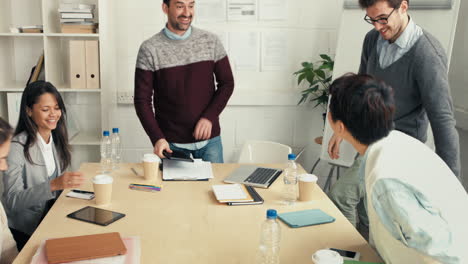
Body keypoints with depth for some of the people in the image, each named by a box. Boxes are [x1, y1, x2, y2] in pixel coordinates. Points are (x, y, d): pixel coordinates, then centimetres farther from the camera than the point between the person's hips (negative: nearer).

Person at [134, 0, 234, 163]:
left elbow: (226, 83, 5)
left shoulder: (211, 41, 0)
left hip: (209, 139, 2)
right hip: (171, 143, -2)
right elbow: (143, 100, -6)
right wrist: (157, 138, -17)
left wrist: (209, 117, -10)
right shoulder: (149, 49, -6)